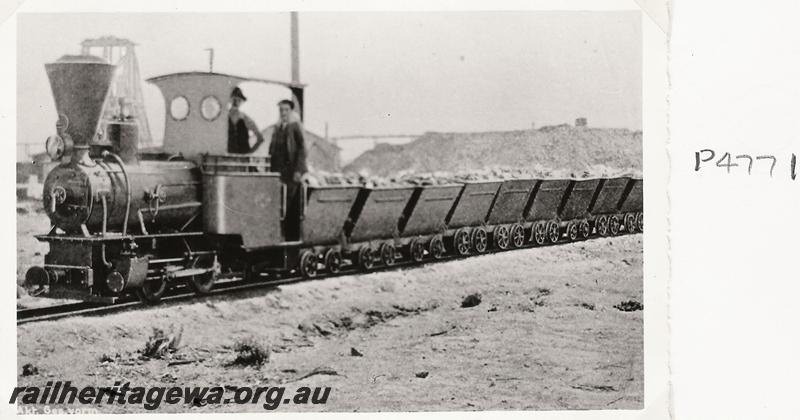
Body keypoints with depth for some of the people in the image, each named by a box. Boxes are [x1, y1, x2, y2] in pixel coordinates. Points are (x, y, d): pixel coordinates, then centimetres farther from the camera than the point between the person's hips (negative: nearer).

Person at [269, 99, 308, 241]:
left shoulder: (295, 127, -3)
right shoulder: (277, 128, 16)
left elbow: (301, 149, -9)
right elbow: (273, 150, 18)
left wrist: (298, 171, -15)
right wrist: (271, 169, 9)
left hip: (292, 170, -6)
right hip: (278, 170, 6)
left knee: (293, 206, -4)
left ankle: (294, 235, 1)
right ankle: (284, 233, 7)